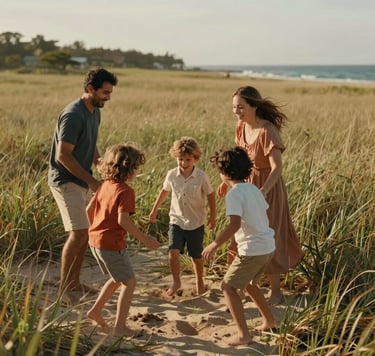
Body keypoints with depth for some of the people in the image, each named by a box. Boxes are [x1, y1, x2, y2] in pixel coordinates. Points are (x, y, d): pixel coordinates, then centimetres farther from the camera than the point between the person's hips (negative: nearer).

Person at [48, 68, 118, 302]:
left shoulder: (95, 112, 7)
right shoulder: (73, 115, -21)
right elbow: (63, 155, -24)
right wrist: (91, 181, -23)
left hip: (83, 181, 9)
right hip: (66, 181, -9)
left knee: (87, 232, 12)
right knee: (78, 233, -13)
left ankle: (74, 281, 24)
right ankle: (63, 288, -1)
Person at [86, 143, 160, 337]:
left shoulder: (105, 185, 8)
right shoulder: (126, 191, -17)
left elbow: (89, 209, 15)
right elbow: (123, 220, -26)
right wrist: (143, 238, -19)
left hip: (95, 240, 9)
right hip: (111, 243, -9)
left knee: (117, 279, 26)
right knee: (129, 282, 5)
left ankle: (96, 310, 29)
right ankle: (119, 326, 6)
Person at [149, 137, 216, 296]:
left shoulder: (201, 177, -14)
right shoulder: (171, 175, -7)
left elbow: (210, 196, -1)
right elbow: (164, 192, 11)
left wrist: (212, 217, 3)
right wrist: (154, 210, 18)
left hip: (196, 223, -1)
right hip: (176, 220, 1)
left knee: (196, 256, 12)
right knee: (173, 251, -15)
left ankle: (199, 281, 36)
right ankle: (176, 282, 5)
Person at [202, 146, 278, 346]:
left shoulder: (234, 194, -16)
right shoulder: (253, 189, 9)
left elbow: (234, 224, -28)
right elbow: (266, 213, 17)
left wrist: (214, 245, -22)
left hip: (252, 249, -9)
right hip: (268, 246, 9)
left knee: (228, 286, 2)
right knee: (247, 283, 28)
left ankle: (243, 334, -1)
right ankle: (269, 320, 38)